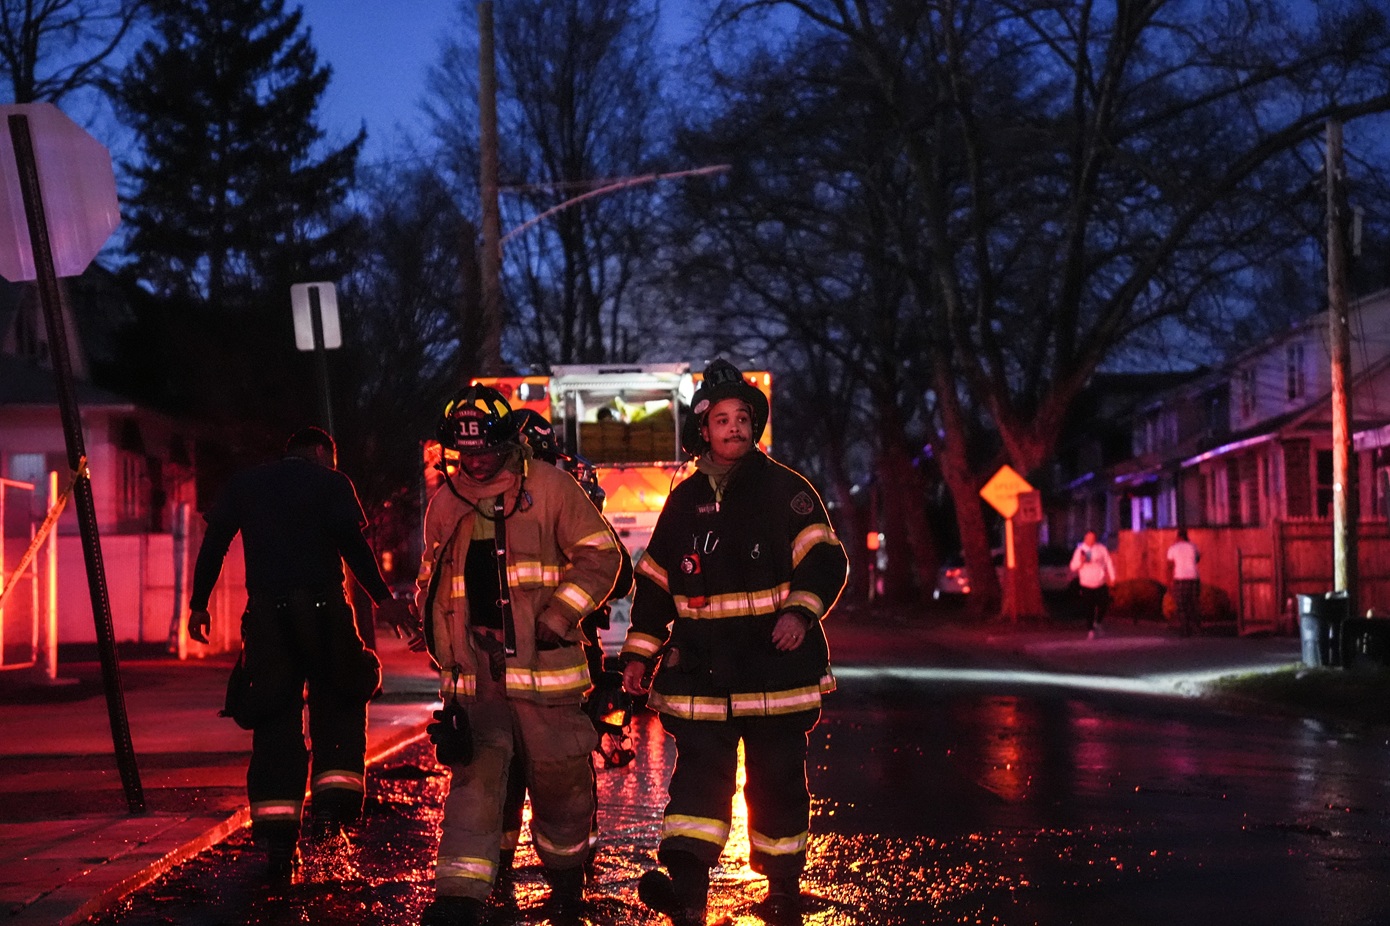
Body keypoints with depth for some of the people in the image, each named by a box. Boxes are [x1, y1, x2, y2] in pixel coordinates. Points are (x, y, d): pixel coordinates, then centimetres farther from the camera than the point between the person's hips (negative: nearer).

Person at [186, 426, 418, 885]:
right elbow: (353, 544, -7)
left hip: (266, 612, 3)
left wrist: (199, 604, 16)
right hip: (323, 607, -3)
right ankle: (333, 800, 0)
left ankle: (277, 835, 1)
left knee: (274, 721, 6)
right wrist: (382, 598, -8)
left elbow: (213, 545, 12)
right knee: (340, 701, 15)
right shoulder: (331, 484, 5)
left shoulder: (243, 485, 16)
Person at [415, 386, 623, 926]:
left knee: (558, 775, 6)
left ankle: (566, 881, 28)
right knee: (474, 776, -4)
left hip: (541, 660, -3)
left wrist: (559, 616, -11)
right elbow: (431, 582, 24)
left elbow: (601, 555, -2)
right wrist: (440, 640, 11)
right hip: (473, 665, 3)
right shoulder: (445, 503, 12)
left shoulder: (548, 487, -2)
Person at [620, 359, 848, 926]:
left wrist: (800, 610, -24)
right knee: (699, 769, -7)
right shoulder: (684, 501, 10)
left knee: (777, 776, 6)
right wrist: (640, 654, 12)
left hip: (776, 663, -2)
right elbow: (654, 581, 16)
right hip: (701, 667, 2)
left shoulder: (785, 490, 0)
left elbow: (825, 559, -7)